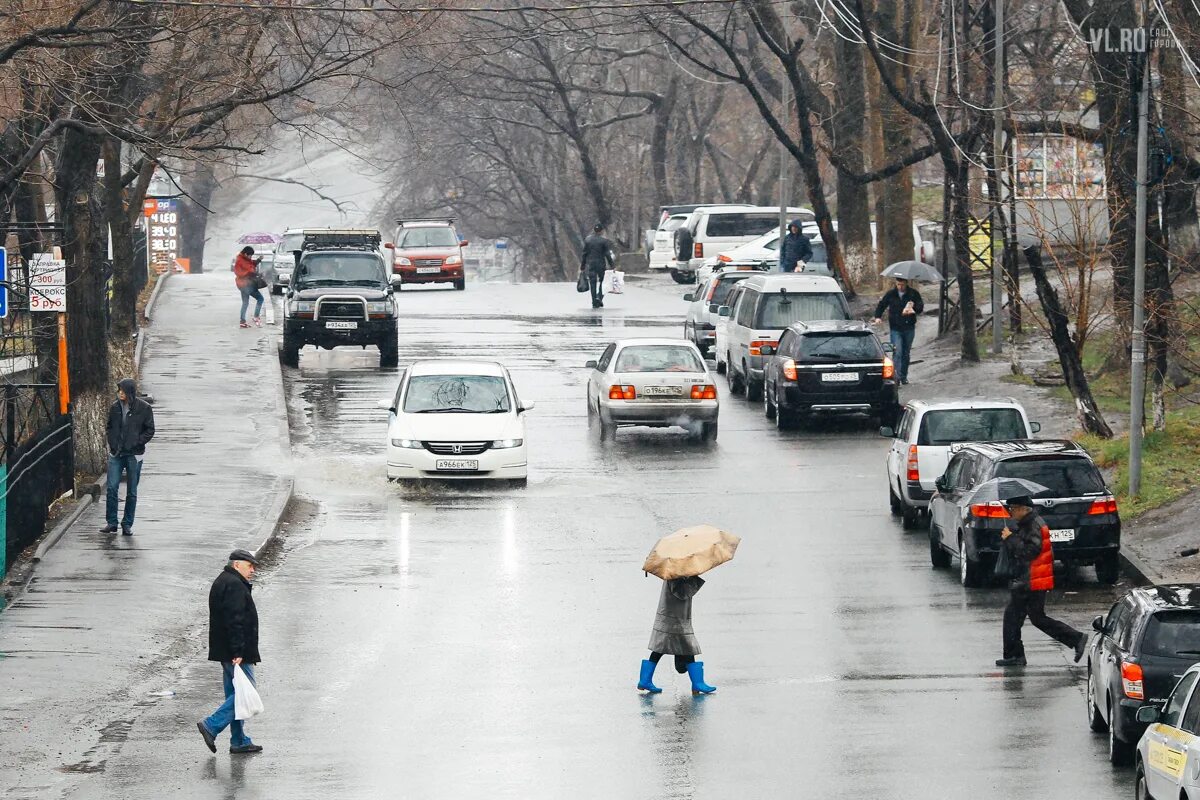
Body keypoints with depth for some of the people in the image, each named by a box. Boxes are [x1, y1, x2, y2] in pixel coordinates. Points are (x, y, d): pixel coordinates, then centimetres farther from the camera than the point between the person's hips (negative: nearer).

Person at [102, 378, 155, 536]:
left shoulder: (144, 408, -6)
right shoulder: (115, 407, 5)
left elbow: (149, 431, -2)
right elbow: (109, 427, 16)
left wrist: (135, 443, -12)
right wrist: (112, 442, 1)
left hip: (134, 455, -2)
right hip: (116, 454, 2)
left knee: (132, 491, 4)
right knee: (112, 488, -5)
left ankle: (127, 524, 13)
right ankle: (111, 522, 4)